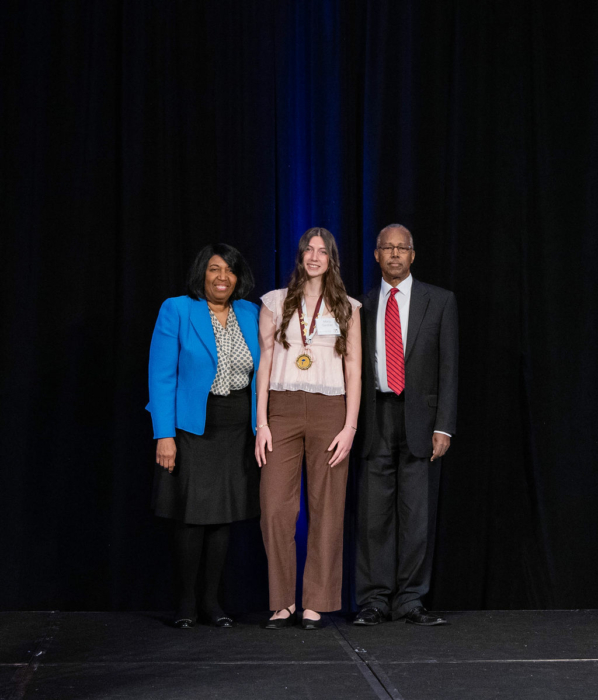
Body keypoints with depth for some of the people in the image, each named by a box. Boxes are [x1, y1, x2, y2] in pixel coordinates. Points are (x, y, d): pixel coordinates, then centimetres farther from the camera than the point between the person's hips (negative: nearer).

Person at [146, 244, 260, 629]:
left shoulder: (251, 314, 6)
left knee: (224, 513, 7)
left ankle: (212, 599, 16)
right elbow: (162, 376, -8)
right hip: (192, 427, -4)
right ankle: (187, 601, 11)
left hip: (237, 428, 4)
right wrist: (164, 435, -14)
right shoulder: (177, 311, -6)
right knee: (192, 514, -1)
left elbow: (261, 373, 11)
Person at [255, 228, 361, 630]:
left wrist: (350, 426, -4)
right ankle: (283, 604, 3)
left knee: (327, 510, -1)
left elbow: (354, 370, 6)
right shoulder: (276, 303, 10)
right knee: (275, 508, -7)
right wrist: (261, 423, -1)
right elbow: (264, 364, 7)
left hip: (329, 411, 0)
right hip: (283, 408, 0)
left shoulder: (347, 308, 10)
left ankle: (316, 605, 7)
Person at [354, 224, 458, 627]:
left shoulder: (440, 302, 6)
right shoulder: (361, 306, 9)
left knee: (418, 514, 1)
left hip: (420, 420, -1)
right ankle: (375, 601, 9)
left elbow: (449, 366, 2)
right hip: (375, 421, 1)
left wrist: (444, 426, -7)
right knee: (374, 514, 1)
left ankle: (410, 601, 9)